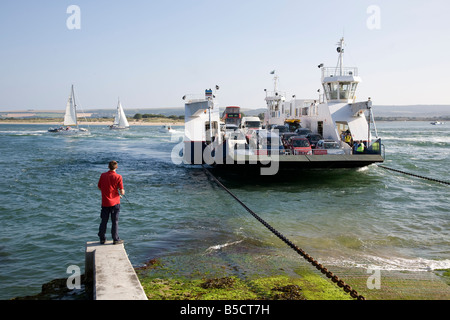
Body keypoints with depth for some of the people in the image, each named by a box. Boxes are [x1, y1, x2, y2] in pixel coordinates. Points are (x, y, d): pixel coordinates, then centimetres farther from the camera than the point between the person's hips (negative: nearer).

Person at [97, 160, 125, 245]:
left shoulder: (103, 175, 0)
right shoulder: (118, 177, -11)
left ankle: (102, 239, 21)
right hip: (115, 203, -3)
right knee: (115, 222, 5)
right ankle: (115, 239, 9)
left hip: (105, 202, 3)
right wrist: (123, 192, 12)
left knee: (104, 221, 13)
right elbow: (122, 192, -11)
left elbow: (99, 187, 11)